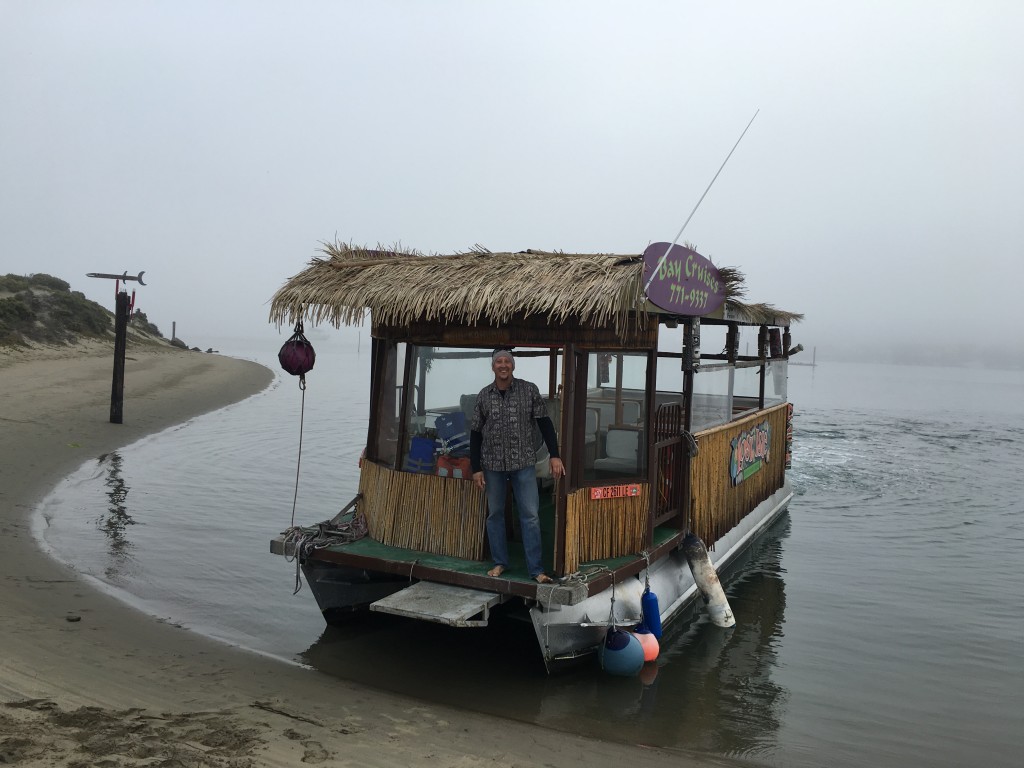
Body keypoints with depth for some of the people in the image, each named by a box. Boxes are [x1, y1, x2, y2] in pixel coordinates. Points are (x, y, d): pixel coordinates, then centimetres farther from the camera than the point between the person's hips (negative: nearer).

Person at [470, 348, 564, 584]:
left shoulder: (529, 390, -2)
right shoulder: (484, 396, 2)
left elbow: (544, 423, 1)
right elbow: (475, 433, 5)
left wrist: (554, 455, -6)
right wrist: (476, 468, 1)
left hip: (524, 462, -2)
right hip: (492, 464, 2)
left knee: (530, 515, -3)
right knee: (495, 514, 9)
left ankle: (536, 569, 2)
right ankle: (500, 562, 23)